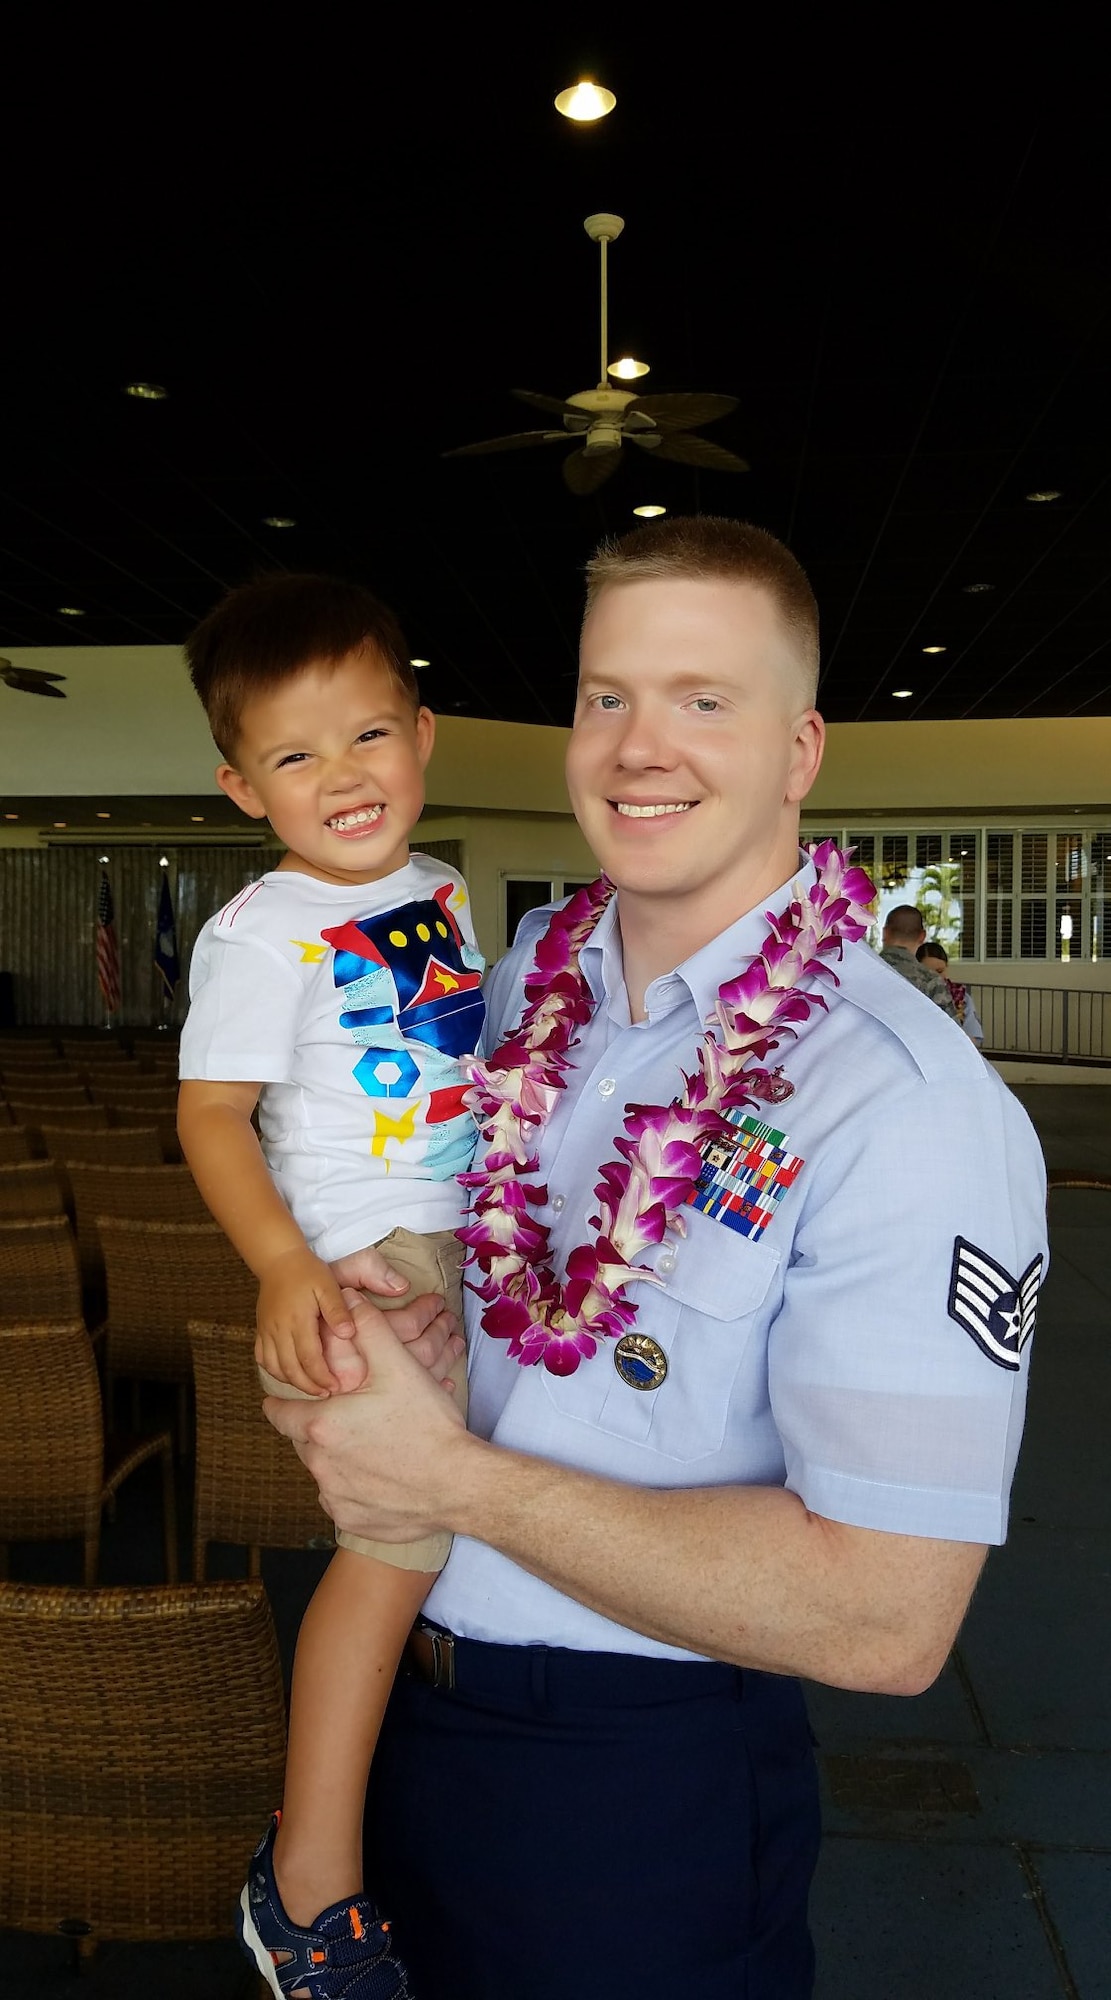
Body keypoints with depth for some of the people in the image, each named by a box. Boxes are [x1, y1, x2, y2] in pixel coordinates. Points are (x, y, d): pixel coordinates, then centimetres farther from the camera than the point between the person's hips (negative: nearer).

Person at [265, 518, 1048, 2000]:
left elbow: (888, 1621, -27)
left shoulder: (911, 1110, -25)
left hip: (639, 1776, -5)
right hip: (400, 1694, 6)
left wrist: (454, 1479, -24)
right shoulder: (524, 975, -4)